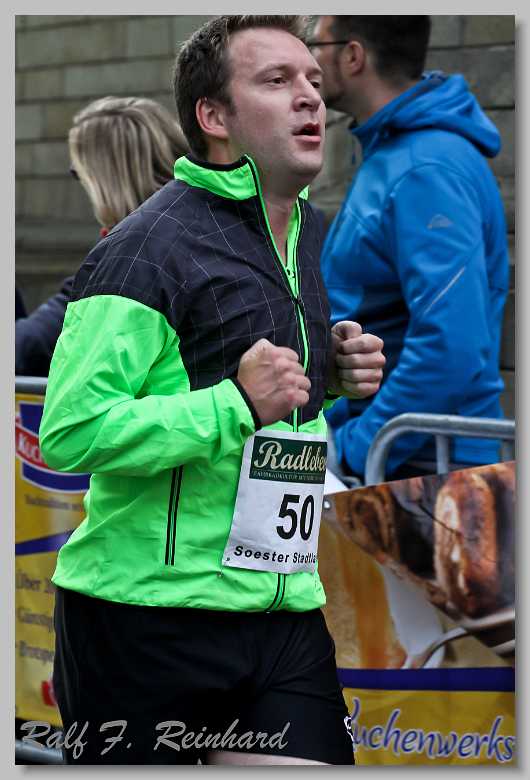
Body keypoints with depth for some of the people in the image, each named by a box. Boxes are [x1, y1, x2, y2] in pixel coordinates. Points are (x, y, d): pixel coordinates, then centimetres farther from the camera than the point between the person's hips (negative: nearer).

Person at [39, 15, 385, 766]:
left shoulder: (307, 231, 14)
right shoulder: (152, 245, -13)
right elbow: (69, 432, -20)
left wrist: (332, 373, 9)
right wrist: (237, 402, -23)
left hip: (286, 608, 7)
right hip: (147, 616, -7)